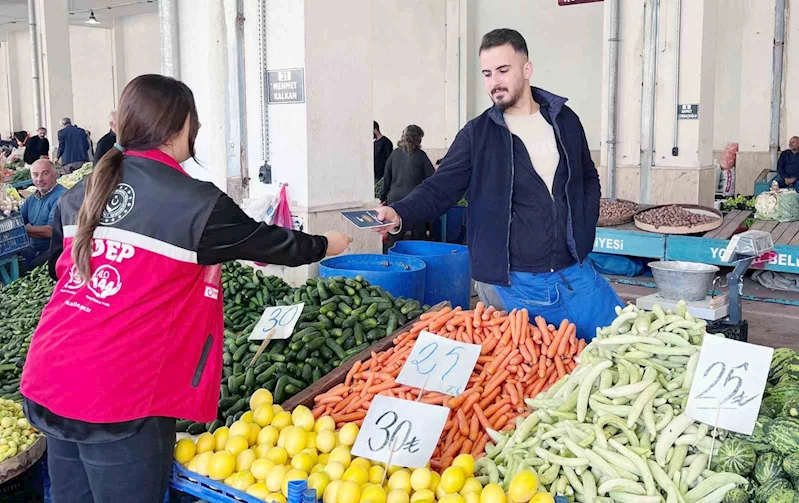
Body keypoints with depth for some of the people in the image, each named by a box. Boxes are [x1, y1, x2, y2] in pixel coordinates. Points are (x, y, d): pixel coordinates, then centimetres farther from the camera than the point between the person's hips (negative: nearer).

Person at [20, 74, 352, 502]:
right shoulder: (195, 202, -12)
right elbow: (267, 243, 2)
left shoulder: (79, 194, 7)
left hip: (49, 383, 7)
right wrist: (326, 244, 20)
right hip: (117, 400, -6)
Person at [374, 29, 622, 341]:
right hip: (512, 286, -3)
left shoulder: (565, 120, 6)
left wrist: (583, 238, 7)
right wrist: (400, 214, -27)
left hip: (575, 275, 3)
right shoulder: (476, 135, -3)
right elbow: (440, 189, -8)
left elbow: (588, 180, 17)